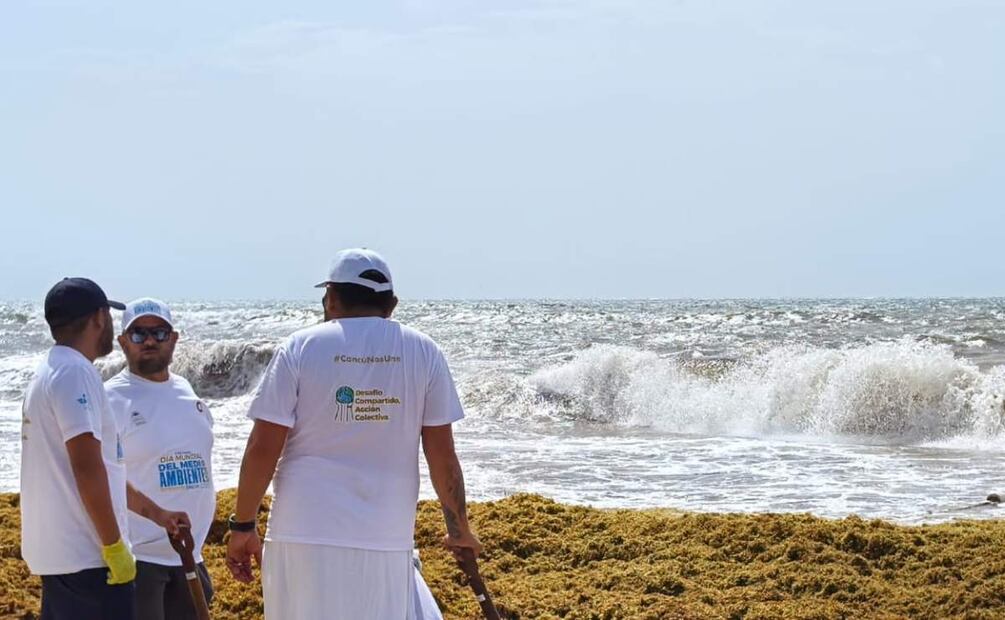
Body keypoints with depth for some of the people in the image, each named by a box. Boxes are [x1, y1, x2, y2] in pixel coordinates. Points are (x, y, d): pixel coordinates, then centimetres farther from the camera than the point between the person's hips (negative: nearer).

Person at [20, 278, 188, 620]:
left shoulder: (51, 373, 19)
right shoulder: (76, 372, -13)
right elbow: (87, 467, -20)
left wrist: (155, 512, 27)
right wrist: (115, 546, -17)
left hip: (55, 552, 10)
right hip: (86, 557, -10)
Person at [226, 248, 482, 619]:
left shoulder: (300, 348, 2)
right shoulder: (422, 352, 5)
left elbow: (263, 449, -2)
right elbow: (442, 455, 4)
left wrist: (242, 526, 7)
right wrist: (459, 530, 16)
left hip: (305, 536, -1)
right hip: (386, 541, 1)